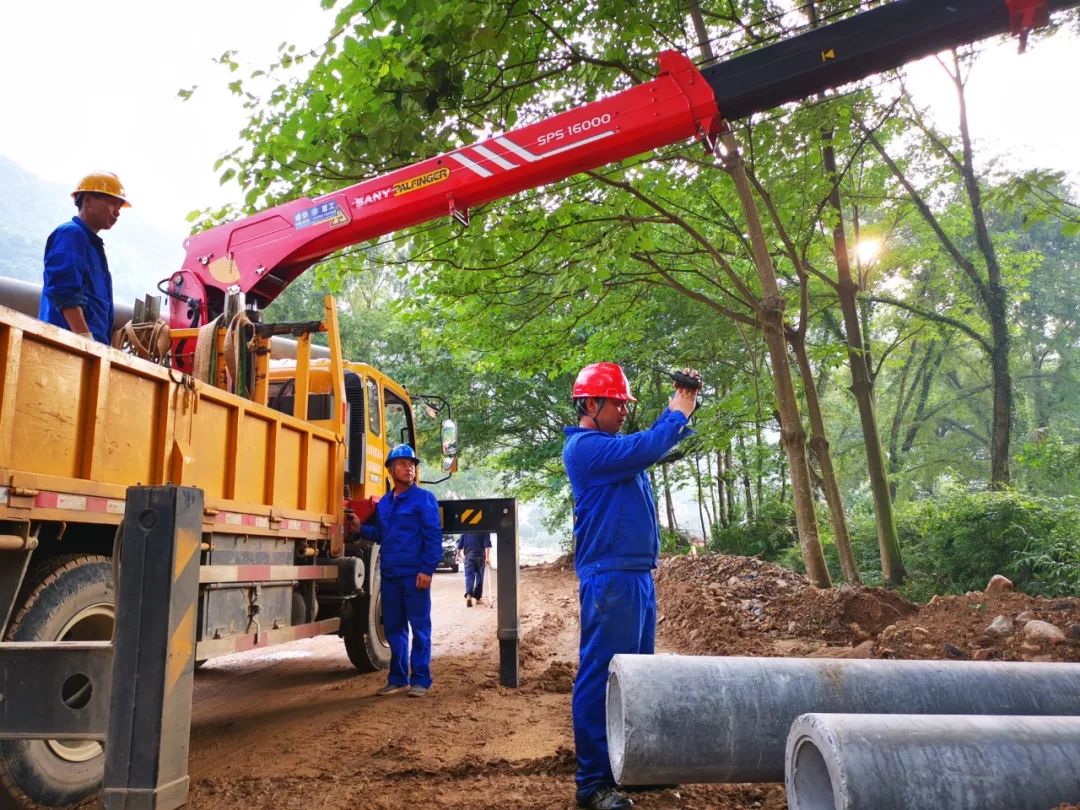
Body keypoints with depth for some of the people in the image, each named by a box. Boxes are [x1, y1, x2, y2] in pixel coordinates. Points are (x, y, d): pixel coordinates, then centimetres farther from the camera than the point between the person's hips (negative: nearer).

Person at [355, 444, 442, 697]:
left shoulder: (424, 499, -5)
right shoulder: (383, 503, 13)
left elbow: (433, 537, -10)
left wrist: (427, 570, -17)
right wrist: (361, 528, 4)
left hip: (415, 574, -6)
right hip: (389, 575, 6)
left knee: (419, 628, 2)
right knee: (393, 628, 11)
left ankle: (420, 680, 10)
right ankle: (397, 678, 22)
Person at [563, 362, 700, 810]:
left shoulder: (612, 445, 17)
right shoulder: (585, 446, -13)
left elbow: (655, 443, 24)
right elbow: (647, 448, -23)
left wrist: (680, 406, 9)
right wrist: (679, 413, -6)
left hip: (636, 575, 10)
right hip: (609, 578, -10)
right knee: (600, 676, -5)